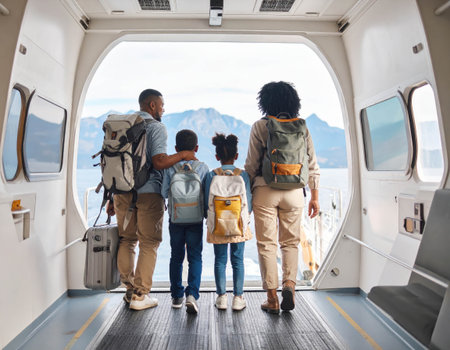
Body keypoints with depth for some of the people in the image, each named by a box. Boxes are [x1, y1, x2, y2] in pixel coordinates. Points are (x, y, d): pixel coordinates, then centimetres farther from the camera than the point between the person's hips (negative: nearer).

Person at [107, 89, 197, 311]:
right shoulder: (156, 127, -5)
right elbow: (159, 162, -18)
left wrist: (112, 197, 18)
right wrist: (183, 155, -3)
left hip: (123, 191, 6)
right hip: (148, 192, -6)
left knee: (126, 240, 16)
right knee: (148, 244, 5)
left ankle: (130, 289, 25)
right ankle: (140, 295, 10)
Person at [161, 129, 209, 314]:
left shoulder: (170, 168, -3)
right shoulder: (203, 167, -6)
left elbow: (164, 193, -1)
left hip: (175, 219, 2)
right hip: (196, 219, -1)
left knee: (176, 257, 14)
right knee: (195, 257, 6)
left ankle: (176, 296, 24)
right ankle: (192, 294, -8)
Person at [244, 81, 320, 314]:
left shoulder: (260, 126, -1)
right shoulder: (302, 127, 7)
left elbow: (251, 165, -3)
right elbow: (312, 165, 7)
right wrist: (315, 196, 14)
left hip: (265, 191, -2)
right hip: (294, 192, 3)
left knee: (267, 243, 6)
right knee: (290, 242, 18)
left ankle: (272, 299, 12)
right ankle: (289, 283, 3)